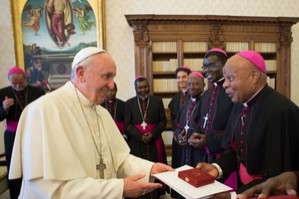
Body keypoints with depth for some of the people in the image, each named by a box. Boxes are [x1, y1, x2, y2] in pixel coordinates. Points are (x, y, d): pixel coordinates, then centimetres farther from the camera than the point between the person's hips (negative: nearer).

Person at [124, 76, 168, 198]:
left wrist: (152, 134, -11)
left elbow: (163, 121, 4)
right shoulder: (129, 103, 6)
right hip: (136, 143, 0)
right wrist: (140, 136, -13)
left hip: (154, 142, 0)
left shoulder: (157, 101, 7)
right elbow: (127, 124, 1)